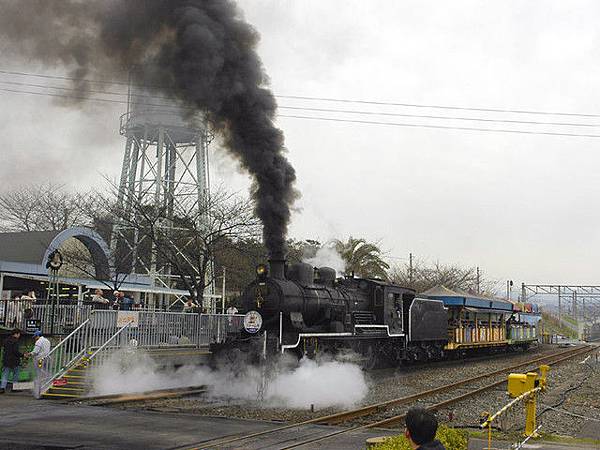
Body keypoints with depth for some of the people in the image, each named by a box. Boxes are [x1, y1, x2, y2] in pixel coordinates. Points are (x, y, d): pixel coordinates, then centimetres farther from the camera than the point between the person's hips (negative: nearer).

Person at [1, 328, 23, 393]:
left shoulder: (6, 340, 11)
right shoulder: (15, 341, -14)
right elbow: (15, 351, -20)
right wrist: (22, 355, -9)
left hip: (6, 360, 6)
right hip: (14, 361, -6)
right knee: (15, 374, 7)